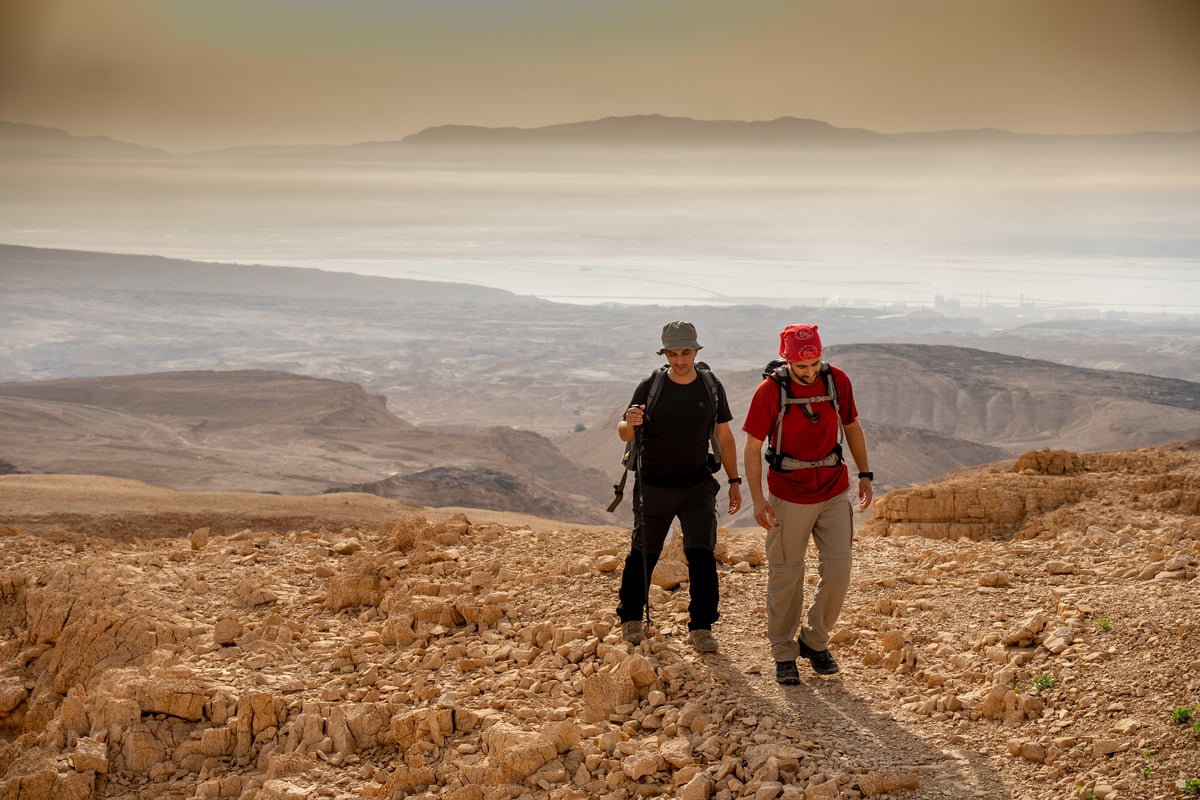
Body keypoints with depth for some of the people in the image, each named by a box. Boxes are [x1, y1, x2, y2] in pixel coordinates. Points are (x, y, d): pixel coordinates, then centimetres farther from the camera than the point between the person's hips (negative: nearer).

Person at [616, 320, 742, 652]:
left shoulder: (711, 387, -1)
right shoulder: (650, 387, -8)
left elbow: (724, 437, 8)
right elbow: (625, 434, -6)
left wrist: (734, 481, 5)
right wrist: (629, 423, -30)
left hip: (697, 485, 1)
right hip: (653, 486, -1)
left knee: (702, 554, -8)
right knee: (643, 554, 8)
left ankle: (701, 628, 1)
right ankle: (631, 619, 26)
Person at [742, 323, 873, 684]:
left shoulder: (837, 380, -5)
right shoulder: (769, 391, -15)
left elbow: (852, 427, 11)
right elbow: (752, 447, -10)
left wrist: (865, 474, 7)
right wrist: (757, 498, -18)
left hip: (834, 493, 3)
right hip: (789, 498, -3)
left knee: (838, 571, 0)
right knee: (786, 578, 3)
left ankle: (815, 641, 20)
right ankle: (784, 654, 17)